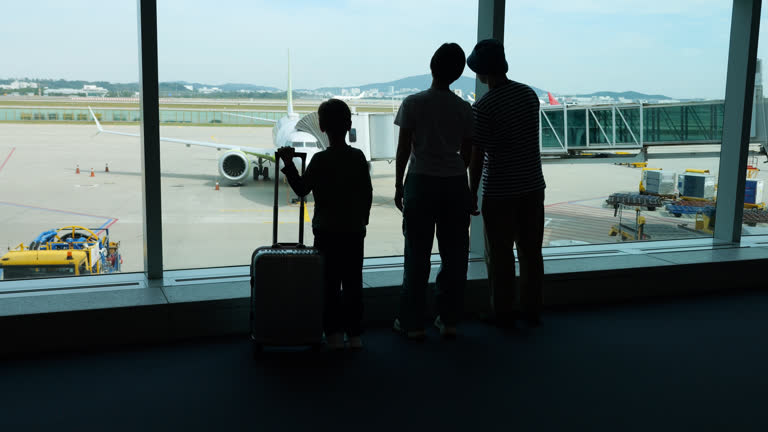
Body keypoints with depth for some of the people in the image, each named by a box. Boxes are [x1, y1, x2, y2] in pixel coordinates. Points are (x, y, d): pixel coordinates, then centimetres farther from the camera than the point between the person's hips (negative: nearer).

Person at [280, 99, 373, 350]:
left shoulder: (320, 160, -11)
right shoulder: (359, 157, 1)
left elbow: (302, 189, -8)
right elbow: (368, 194, 5)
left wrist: (289, 164, -4)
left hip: (327, 232, -3)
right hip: (355, 231, 4)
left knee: (330, 283, 5)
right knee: (353, 282, 10)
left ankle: (334, 334, 6)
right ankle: (355, 334, 15)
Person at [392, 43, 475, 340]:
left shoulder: (413, 104, -7)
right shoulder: (464, 109, 1)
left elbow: (403, 150, -6)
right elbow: (467, 153, 5)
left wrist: (399, 186, 3)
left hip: (421, 181, -2)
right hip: (455, 183, 3)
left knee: (417, 254, 4)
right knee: (454, 254, 10)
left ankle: (412, 323, 10)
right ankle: (449, 320, 17)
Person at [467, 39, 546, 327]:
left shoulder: (483, 107, -16)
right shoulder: (529, 94, 3)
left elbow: (477, 155, -14)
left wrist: (473, 191, -4)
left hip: (500, 191, -6)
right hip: (533, 185, 6)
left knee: (500, 254, 6)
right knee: (531, 250, 13)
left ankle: (503, 313, 15)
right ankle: (532, 309, 23)